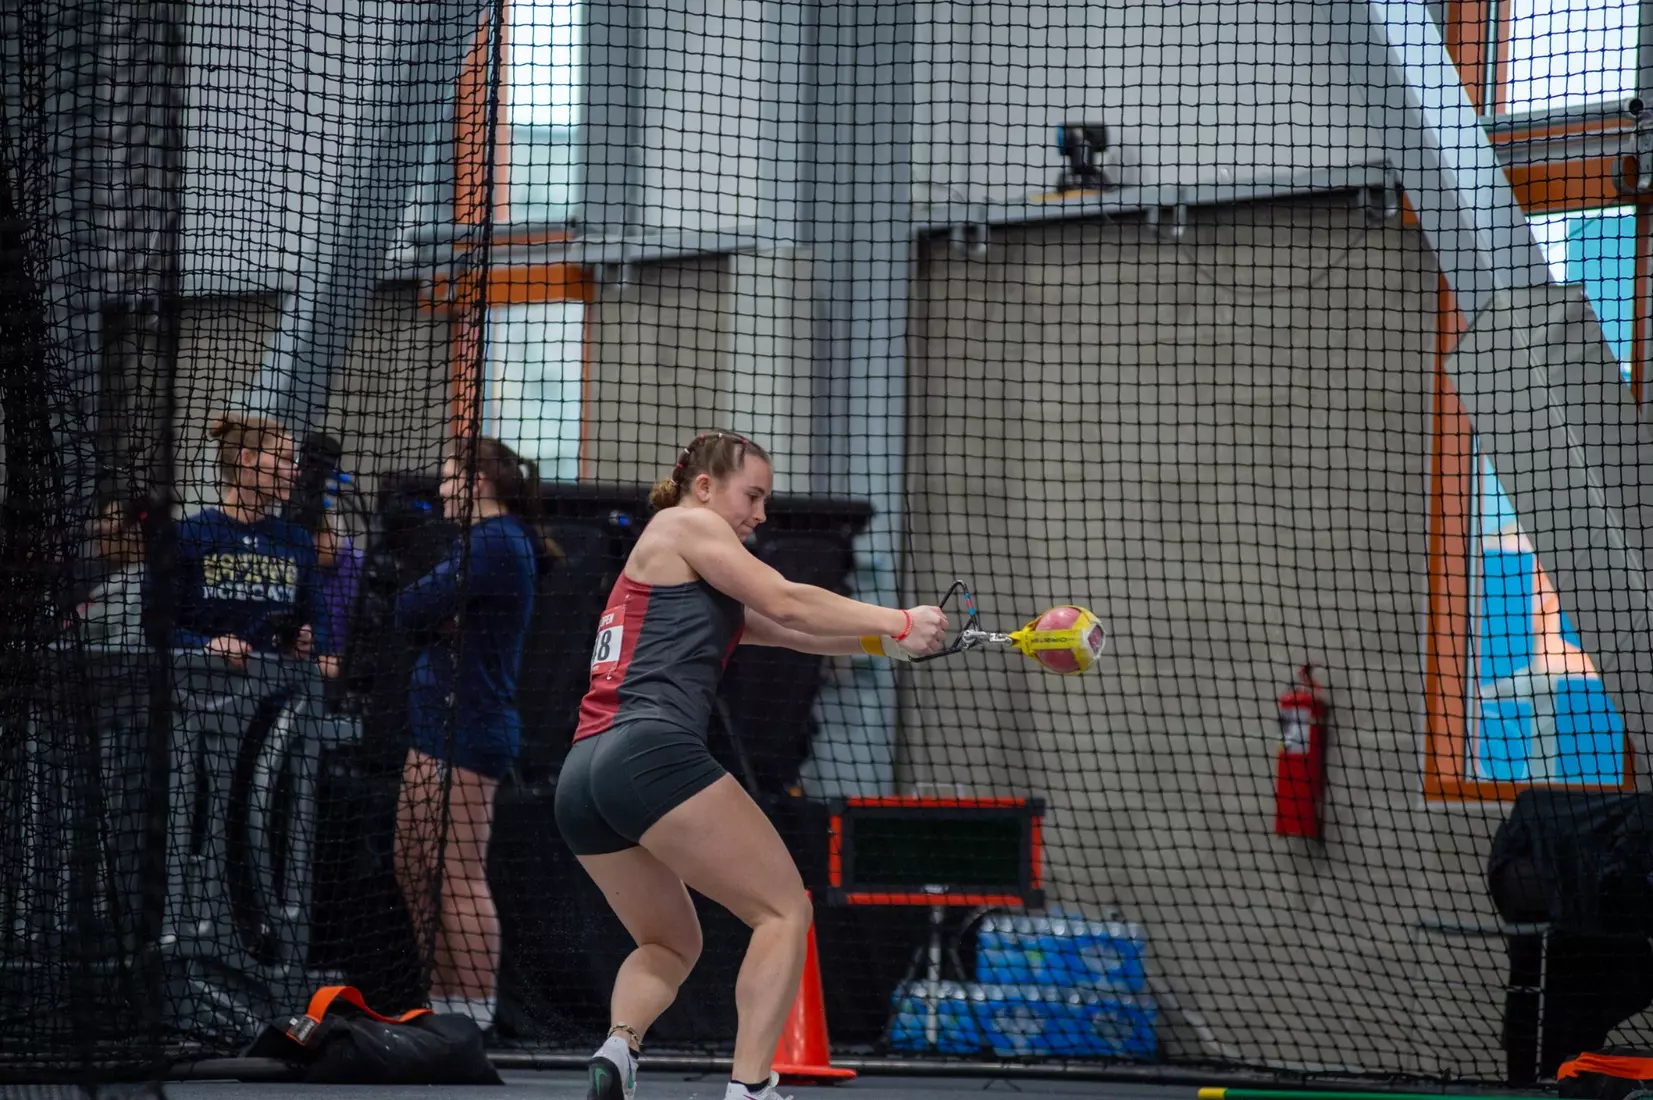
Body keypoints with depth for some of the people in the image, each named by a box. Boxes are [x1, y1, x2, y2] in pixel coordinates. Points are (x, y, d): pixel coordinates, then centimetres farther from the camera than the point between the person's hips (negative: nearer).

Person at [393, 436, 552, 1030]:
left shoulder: (493, 544, -14)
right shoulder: (493, 541, 20)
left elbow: (413, 609, -17)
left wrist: (404, 597, 4)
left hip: (465, 730, -11)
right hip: (440, 728, 11)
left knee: (458, 877, -10)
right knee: (415, 869, 15)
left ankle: (475, 1015, -10)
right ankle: (445, 1001, 22)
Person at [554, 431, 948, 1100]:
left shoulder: (696, 591, 32)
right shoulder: (684, 524, 6)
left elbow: (795, 633, 25)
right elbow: (786, 603, -2)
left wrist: (891, 639, 15)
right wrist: (896, 622, 3)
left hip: (581, 779, 9)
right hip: (652, 752, -9)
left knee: (670, 943, 21)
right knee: (784, 911, -3)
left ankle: (617, 1046, -8)